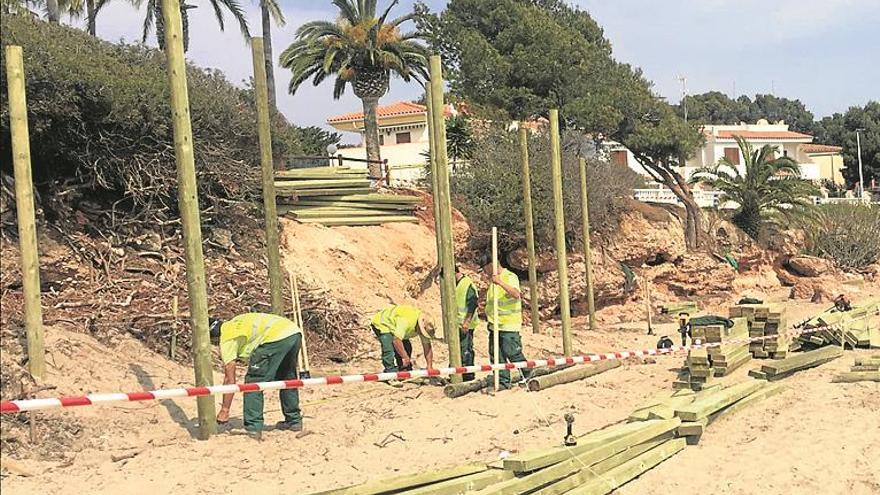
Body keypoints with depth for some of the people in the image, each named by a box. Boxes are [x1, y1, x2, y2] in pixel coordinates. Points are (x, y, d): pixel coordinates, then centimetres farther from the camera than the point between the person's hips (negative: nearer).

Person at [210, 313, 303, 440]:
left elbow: (230, 380, 5)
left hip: (276, 337, -9)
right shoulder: (234, 324, 29)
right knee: (287, 379, 26)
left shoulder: (226, 339, 6)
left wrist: (224, 410, 9)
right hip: (295, 331, 9)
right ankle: (294, 421, 35)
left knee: (253, 383, 3)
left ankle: (253, 428, 1)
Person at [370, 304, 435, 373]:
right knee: (389, 349, -24)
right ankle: (391, 372, -18)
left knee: (407, 348, 5)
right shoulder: (406, 321, -41)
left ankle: (405, 370, 14)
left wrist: (430, 367, -13)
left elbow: (427, 347, -9)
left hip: (393, 325, 8)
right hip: (381, 323, -8)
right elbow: (396, 340, -45)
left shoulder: (424, 327, -15)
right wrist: (405, 357, -40)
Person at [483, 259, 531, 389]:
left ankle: (529, 376, 13)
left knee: (513, 354, -4)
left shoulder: (510, 277, -12)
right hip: (494, 325, 9)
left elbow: (516, 294, -31)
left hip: (509, 325, -9)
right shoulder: (494, 279, 16)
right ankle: (503, 381, 12)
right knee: (496, 355, 6)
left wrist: (500, 282, -40)